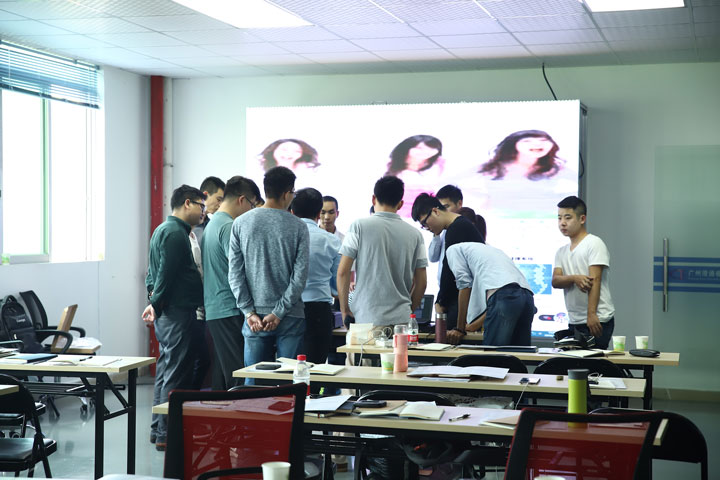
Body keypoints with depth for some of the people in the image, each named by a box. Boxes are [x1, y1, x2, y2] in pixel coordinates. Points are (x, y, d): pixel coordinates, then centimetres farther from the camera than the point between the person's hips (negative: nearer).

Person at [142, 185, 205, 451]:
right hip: (178, 312, -11)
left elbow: (154, 272, 21)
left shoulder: (162, 230, 19)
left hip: (166, 313, 11)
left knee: (167, 368, 15)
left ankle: (159, 429, 22)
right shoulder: (175, 233, -15)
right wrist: (156, 304, -11)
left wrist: (154, 301, 13)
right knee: (176, 373, -7)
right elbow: (166, 273, -20)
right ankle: (166, 434, -3)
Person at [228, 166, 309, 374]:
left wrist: (250, 312, -1)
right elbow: (300, 276, -8)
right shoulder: (298, 227, -3)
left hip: (255, 316, 2)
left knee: (253, 380, 7)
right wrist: (278, 313, -6)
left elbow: (234, 273, -1)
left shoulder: (240, 223, 2)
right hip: (290, 318, -2)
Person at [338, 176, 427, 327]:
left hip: (366, 318, -2)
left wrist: (345, 309, 7)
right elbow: (421, 281, 10)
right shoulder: (415, 235, 9)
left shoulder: (359, 226, 1)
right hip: (401, 319, 3)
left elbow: (342, 271, -2)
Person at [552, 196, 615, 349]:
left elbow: (595, 280, -12)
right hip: (574, 322, 6)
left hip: (597, 321, -6)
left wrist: (591, 315, -20)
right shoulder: (561, 252, 16)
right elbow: (555, 281, 3)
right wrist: (574, 278, -19)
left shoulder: (594, 243, -3)